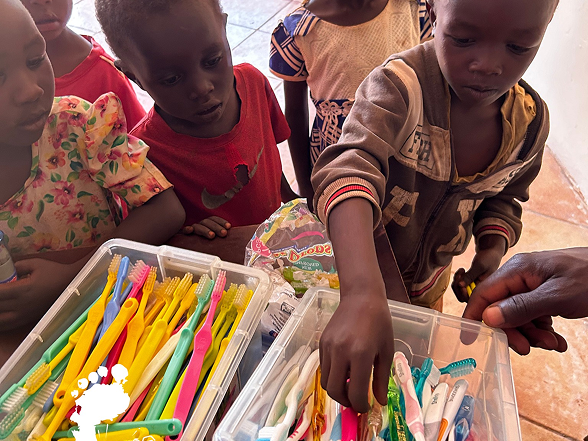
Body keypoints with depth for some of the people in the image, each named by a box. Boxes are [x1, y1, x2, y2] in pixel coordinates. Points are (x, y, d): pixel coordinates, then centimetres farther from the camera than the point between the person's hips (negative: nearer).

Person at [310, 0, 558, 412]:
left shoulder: (530, 120, -13)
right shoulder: (399, 84, -33)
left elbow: (503, 197, 4)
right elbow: (351, 172, -50)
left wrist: (492, 250, -17)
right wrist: (364, 293, -65)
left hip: (430, 275, 5)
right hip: (357, 261, -4)